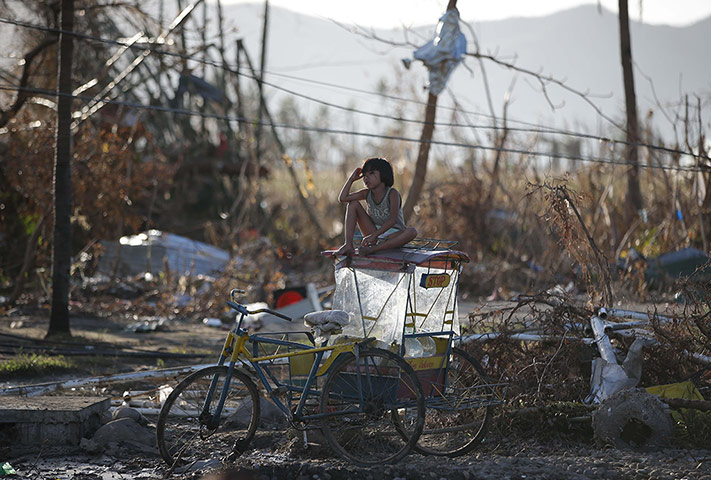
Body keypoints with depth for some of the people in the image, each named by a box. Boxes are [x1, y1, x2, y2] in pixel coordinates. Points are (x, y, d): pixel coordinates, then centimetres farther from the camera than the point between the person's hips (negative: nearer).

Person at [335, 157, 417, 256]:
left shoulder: (392, 194, -15)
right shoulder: (367, 193, 1)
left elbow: (392, 220, -25)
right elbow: (342, 198, -6)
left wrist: (374, 235, -32)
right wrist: (352, 179, -7)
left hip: (393, 236, -4)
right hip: (374, 233, 4)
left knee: (412, 232, -37)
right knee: (353, 204, -6)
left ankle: (372, 249, -42)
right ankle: (348, 245, -18)